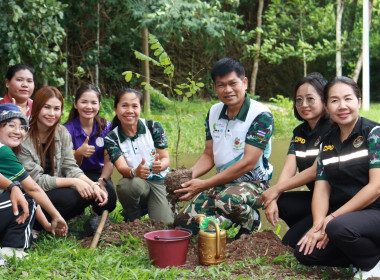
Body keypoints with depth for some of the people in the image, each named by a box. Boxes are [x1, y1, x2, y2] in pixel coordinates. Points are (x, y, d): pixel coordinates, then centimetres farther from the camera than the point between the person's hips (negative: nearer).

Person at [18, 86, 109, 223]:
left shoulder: (63, 133, 2)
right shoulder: (24, 138, -16)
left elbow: (71, 167, -1)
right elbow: (36, 180, -18)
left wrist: (93, 185, -19)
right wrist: (73, 182, -25)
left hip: (55, 188, 6)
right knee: (69, 197, -31)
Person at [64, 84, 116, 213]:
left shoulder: (106, 127, -4)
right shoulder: (68, 130, -9)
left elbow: (109, 161, -7)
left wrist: (101, 181, -28)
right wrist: (78, 153, -34)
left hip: (99, 173, 2)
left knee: (109, 198, -30)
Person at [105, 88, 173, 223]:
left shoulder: (153, 127, -2)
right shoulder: (112, 138, -3)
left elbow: (166, 158, -4)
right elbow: (122, 167, -16)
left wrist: (160, 165, -30)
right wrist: (135, 172, -41)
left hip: (160, 181, 0)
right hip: (136, 182, 1)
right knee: (124, 185, -37)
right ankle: (132, 218, -5)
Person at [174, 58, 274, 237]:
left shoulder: (261, 115, -17)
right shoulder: (213, 113, 5)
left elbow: (248, 163, -22)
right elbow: (209, 156, 9)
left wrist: (204, 185, -24)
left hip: (252, 182, -6)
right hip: (222, 183, 6)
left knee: (227, 201, -38)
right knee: (182, 223, -4)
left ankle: (252, 222, -4)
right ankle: (226, 221, 22)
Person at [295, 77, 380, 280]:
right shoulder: (327, 143, 11)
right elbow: (321, 188, 4)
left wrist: (334, 217, -17)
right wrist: (318, 224, -15)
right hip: (339, 215, 6)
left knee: (339, 227, -35)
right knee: (305, 253, -14)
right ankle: (362, 254, 5)